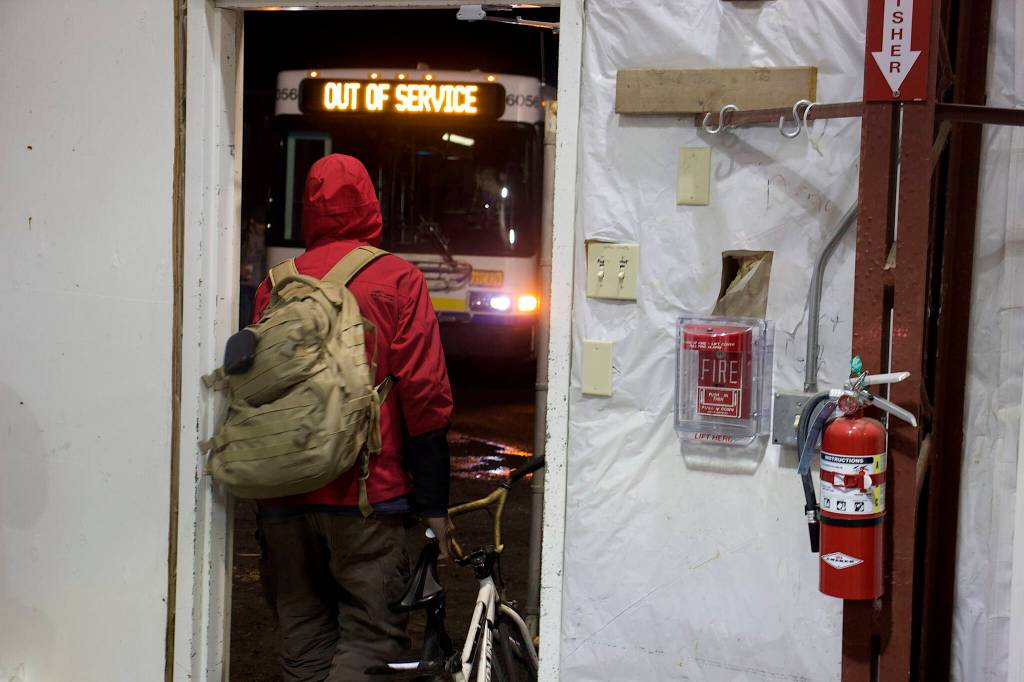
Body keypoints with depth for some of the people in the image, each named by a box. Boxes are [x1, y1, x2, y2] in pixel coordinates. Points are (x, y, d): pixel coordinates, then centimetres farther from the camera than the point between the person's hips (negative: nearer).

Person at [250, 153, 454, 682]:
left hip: (284, 499, 4)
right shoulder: (398, 280, -3)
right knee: (371, 637, 0)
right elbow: (424, 395, -7)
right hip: (366, 497, -4)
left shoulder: (275, 286, 6)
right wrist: (433, 502, -2)